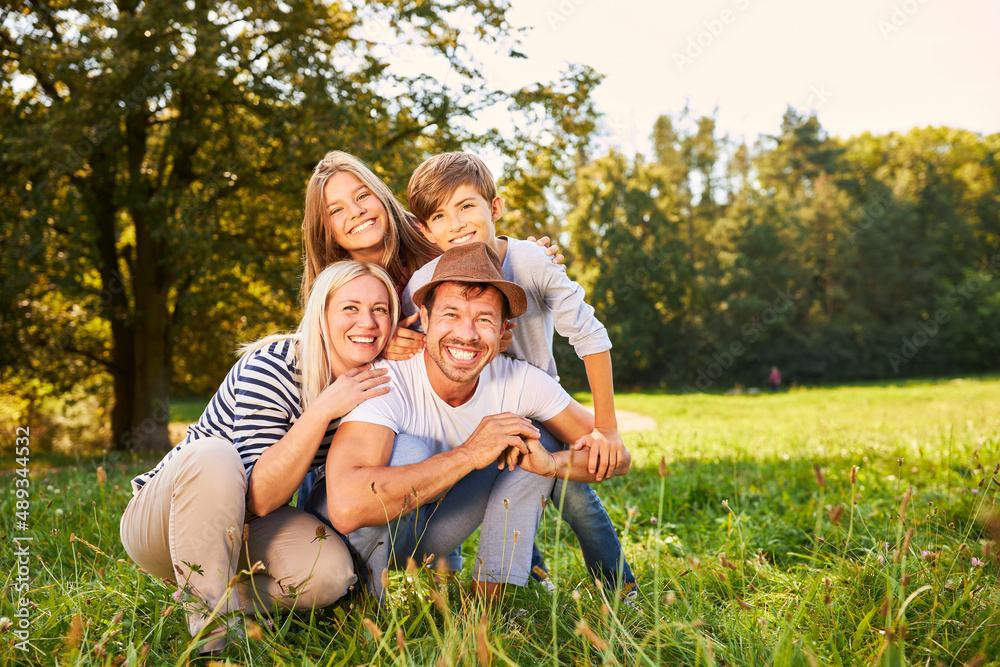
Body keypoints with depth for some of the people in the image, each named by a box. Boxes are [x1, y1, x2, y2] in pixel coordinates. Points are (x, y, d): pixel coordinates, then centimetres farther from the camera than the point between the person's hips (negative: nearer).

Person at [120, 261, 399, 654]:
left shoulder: (373, 382, -6)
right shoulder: (271, 368, -24)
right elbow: (257, 497, -29)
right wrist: (321, 411, -39)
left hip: (237, 528, 5)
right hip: (160, 518, -4)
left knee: (331, 570, -24)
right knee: (214, 455, -37)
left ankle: (220, 599, 1)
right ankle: (213, 629, -27)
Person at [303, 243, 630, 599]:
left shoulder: (519, 381, -18)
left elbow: (617, 455, -11)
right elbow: (345, 506, -48)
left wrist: (551, 463, -33)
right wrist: (468, 454, -42)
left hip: (432, 526, 5)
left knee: (533, 441, -12)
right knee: (407, 449, -33)